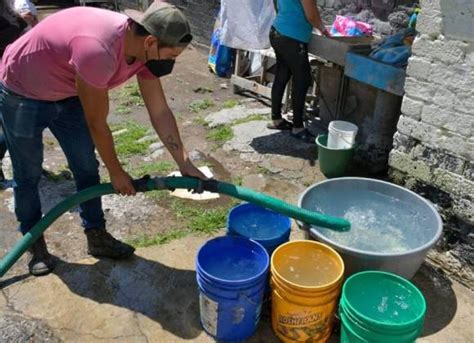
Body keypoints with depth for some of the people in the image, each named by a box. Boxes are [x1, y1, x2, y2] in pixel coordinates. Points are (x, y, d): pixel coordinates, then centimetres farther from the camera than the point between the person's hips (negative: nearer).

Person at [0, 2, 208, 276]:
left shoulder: (143, 48, -16)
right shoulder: (98, 51, -41)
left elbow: (160, 112, -9)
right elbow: (97, 124, -29)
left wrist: (185, 163, -11)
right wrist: (117, 173, -15)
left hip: (66, 95, 7)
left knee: (87, 168, 8)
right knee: (28, 175, 7)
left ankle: (97, 236, 23)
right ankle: (35, 243, 27)